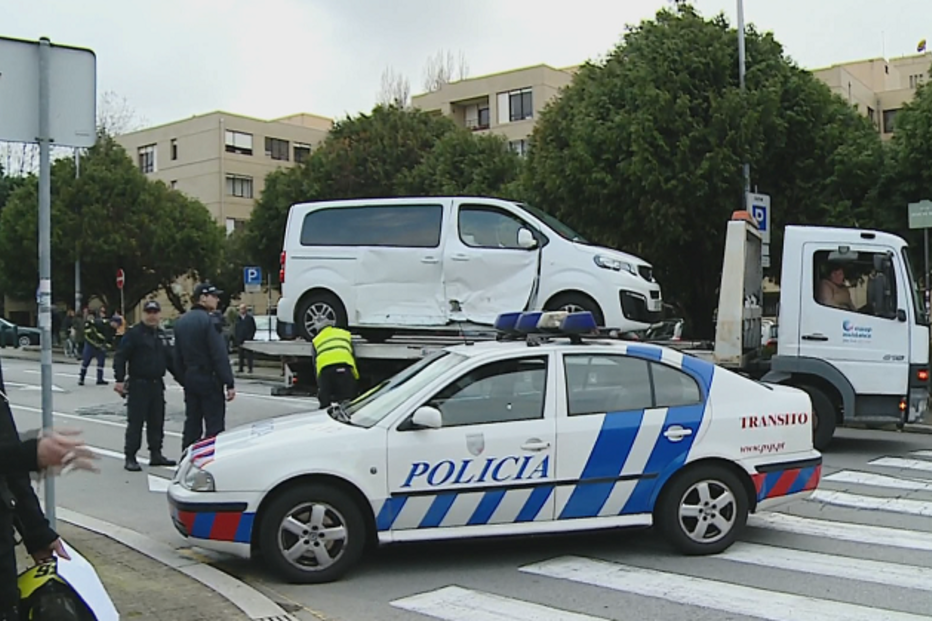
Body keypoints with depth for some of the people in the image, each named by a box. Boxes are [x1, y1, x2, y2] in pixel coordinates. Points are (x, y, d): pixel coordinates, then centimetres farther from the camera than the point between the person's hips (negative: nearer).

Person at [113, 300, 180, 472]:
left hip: (157, 385, 7)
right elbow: (120, 357, -11)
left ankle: (156, 454, 19)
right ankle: (130, 457, 2)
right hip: (139, 385, -7)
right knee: (135, 422, -4)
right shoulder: (133, 333, -7)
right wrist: (120, 380, -18)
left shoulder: (162, 335, 14)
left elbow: (170, 360, 21)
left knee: (157, 422, 11)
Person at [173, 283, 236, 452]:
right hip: (209, 379, -8)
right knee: (214, 426, -6)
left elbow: (177, 356, 16)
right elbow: (220, 355, -18)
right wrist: (229, 383, -17)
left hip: (190, 379, 8)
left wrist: (183, 379, 21)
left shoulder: (181, 321, 12)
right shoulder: (208, 320, -14)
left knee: (192, 423, 14)